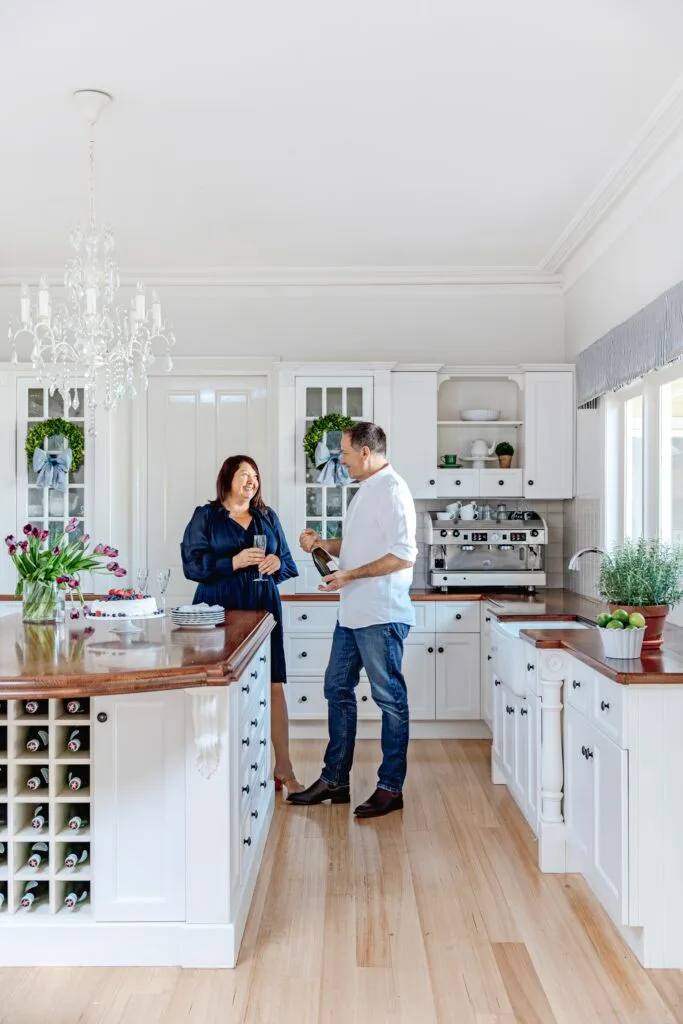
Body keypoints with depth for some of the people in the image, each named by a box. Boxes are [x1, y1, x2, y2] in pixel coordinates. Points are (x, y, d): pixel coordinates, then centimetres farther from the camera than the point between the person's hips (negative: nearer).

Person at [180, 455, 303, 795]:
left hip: (263, 611, 3)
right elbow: (192, 564, -6)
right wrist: (234, 562, -17)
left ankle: (284, 768, 6)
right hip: (220, 613, -3)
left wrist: (276, 563, -6)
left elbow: (288, 563, 17)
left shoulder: (268, 517, 15)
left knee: (273, 685, -2)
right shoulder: (205, 516, 4)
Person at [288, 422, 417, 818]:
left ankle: (391, 788, 13)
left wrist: (349, 576, -19)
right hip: (353, 614, 10)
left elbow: (403, 555, -22)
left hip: (381, 615, -10)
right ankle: (335, 780, 26)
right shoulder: (367, 490, 16)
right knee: (338, 690, 14)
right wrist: (322, 543, 8)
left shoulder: (392, 491, -14)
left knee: (390, 698, 2)